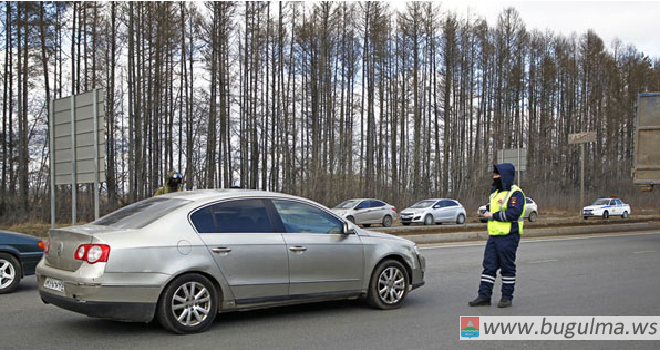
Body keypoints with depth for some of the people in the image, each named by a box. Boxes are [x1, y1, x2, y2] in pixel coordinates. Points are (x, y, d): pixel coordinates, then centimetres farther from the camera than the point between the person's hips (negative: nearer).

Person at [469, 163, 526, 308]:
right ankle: (484, 296, 9)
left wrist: (493, 215, -14)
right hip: (493, 236, 8)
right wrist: (487, 213, 4)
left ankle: (507, 297, 12)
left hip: (508, 237, -8)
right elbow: (489, 210, 28)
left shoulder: (515, 193, -10)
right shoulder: (495, 192, 18)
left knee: (507, 267, 2)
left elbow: (513, 213, -23)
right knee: (489, 266, 6)